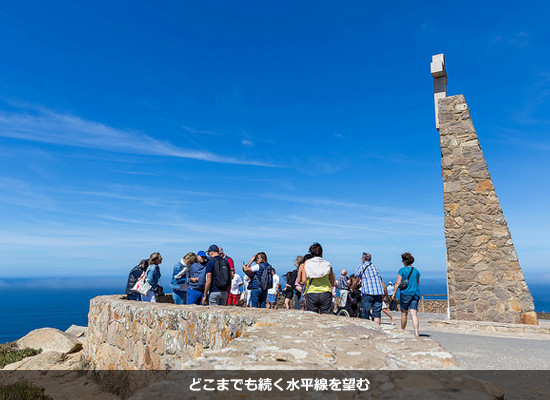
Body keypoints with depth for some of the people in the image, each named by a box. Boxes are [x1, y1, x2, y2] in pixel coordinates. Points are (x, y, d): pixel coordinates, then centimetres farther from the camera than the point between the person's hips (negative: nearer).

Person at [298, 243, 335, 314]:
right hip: (326, 294, 0)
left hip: (311, 293, 0)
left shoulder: (306, 263, 8)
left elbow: (303, 281, 0)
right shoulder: (327, 264, 9)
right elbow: (332, 283, 10)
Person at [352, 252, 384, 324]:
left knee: (365, 313, 3)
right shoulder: (374, 266, 21)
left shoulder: (361, 266, 5)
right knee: (377, 312, 3)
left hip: (368, 292, -5)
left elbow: (356, 282, 8)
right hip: (379, 292, 5)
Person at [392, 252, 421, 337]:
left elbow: (398, 283, -9)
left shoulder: (402, 270, -5)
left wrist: (394, 293, -2)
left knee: (404, 313, 9)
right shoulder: (416, 271, 9)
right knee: (413, 313, -1)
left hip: (405, 293, -4)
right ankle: (416, 333, -12)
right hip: (415, 293, 4)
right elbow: (418, 284, 19)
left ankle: (402, 331, 23)